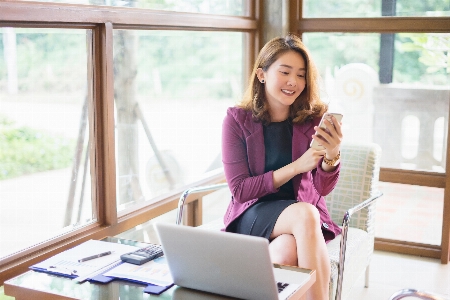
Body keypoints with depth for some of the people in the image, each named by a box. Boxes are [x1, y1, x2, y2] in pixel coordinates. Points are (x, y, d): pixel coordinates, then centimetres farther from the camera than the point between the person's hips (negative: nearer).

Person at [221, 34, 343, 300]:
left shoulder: (314, 118, -1)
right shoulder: (237, 120, -6)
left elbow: (323, 188, -1)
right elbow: (240, 190, -8)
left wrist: (332, 156, -24)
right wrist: (296, 166, -19)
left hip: (305, 212, 1)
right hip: (253, 214, -1)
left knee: (286, 250, -34)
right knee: (305, 214, -33)